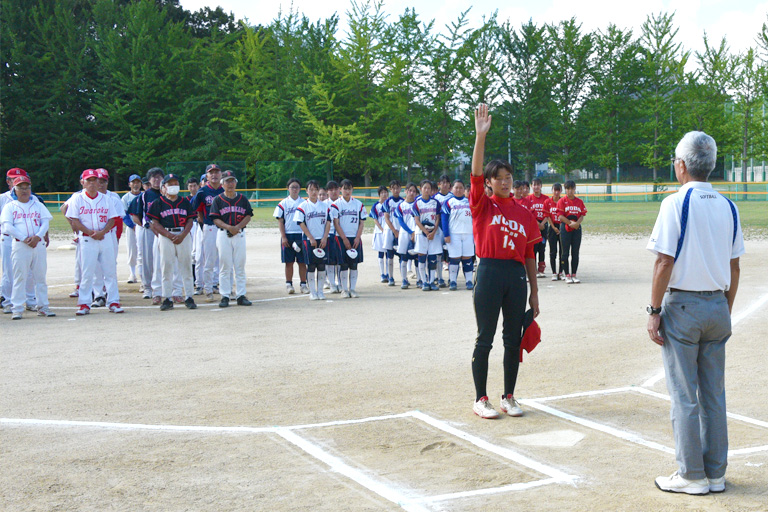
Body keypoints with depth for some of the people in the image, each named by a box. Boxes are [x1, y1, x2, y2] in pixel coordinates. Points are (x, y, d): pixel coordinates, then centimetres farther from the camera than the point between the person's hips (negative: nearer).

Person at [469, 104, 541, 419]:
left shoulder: (524, 213, 10)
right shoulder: (483, 206, 2)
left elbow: (529, 256, 11)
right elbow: (475, 173, -15)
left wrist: (534, 293, 9)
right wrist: (480, 135, -25)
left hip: (516, 276, 4)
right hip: (489, 272, -3)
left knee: (513, 340, 9)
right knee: (485, 339, 1)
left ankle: (509, 397, 21)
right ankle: (480, 400, 11)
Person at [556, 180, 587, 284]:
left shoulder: (579, 201, 10)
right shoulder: (562, 201, 0)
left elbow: (582, 215, 6)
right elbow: (560, 216, -8)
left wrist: (577, 223, -13)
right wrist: (570, 223, -16)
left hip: (577, 228, 3)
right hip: (565, 228, -3)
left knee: (576, 253, 4)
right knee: (565, 252, -2)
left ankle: (574, 275, 11)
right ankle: (567, 275, 3)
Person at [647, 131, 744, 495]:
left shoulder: (676, 203, -11)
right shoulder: (728, 207, 7)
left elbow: (664, 263, -14)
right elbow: (734, 267, 11)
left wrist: (655, 311, -8)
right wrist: (726, 311, 19)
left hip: (683, 305, -6)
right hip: (717, 306, 6)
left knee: (684, 395, 2)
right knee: (714, 394, 12)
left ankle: (691, 475, 8)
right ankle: (715, 473, 18)